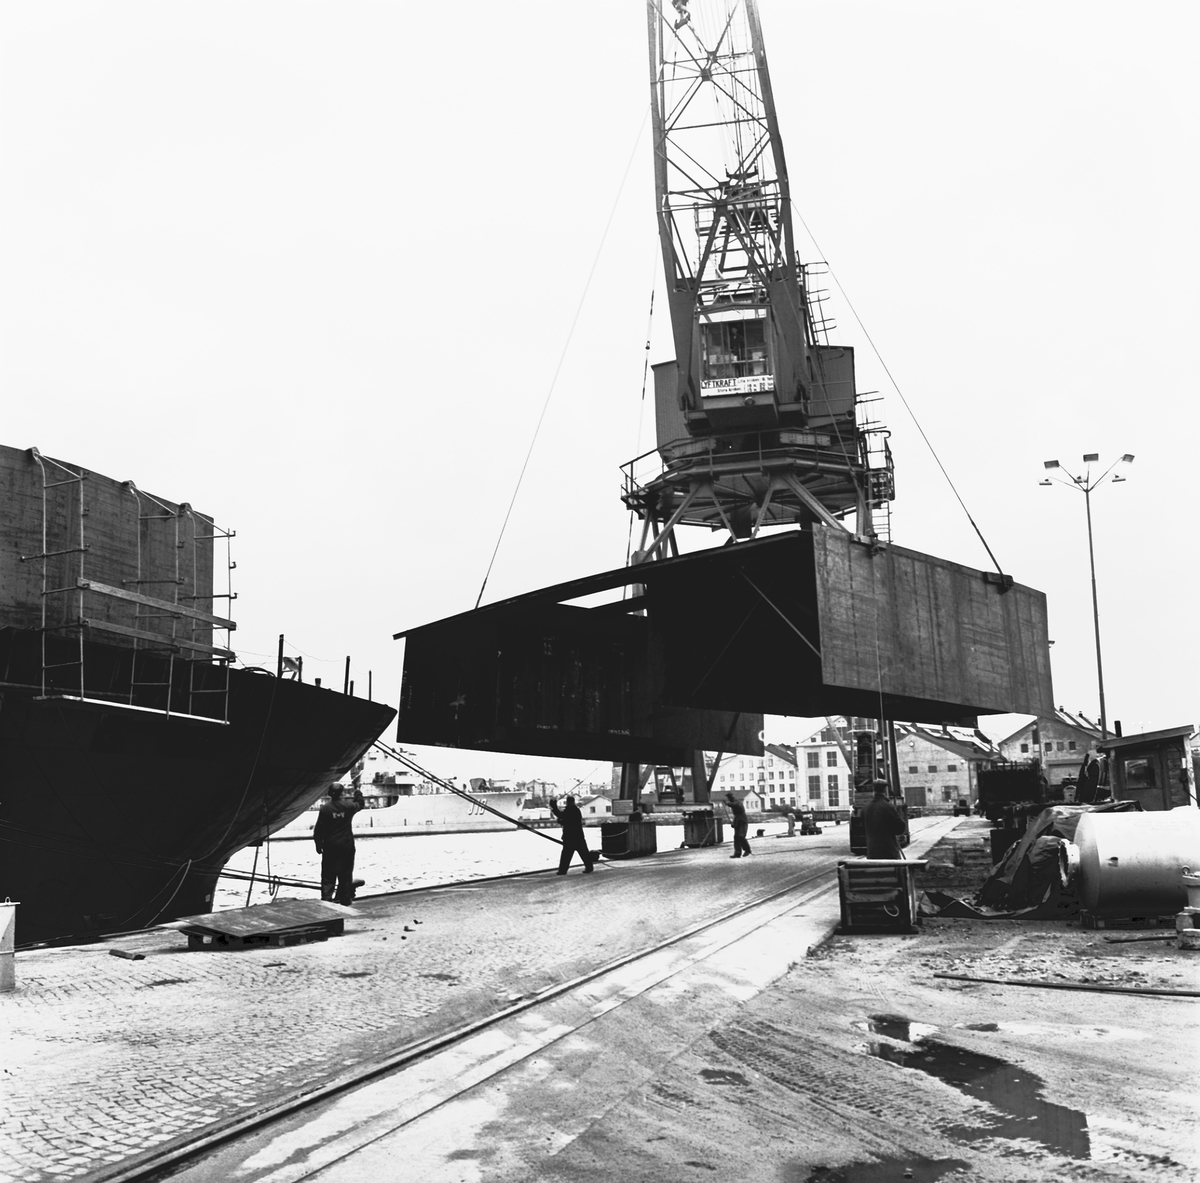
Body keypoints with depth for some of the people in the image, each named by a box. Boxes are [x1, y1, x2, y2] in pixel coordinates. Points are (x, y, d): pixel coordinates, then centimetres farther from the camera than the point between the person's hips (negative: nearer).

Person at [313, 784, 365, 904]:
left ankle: (326, 898, -6)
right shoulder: (348, 806, -5)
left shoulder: (325, 808, -9)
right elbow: (360, 804, 17)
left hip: (330, 845, -1)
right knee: (346, 874, 10)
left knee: (328, 873, 3)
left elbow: (319, 829, -6)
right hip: (347, 845, 1)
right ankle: (345, 898, 13)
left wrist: (318, 844, 4)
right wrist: (358, 793, 35)